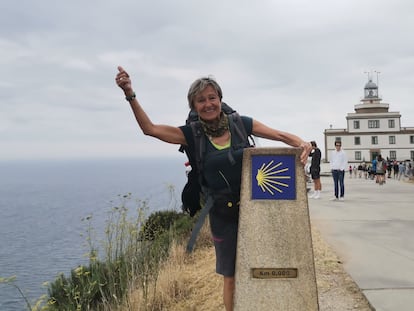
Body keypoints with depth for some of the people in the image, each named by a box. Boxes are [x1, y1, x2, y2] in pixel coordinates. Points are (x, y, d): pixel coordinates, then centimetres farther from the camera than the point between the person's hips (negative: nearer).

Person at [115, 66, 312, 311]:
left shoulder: (240, 124, -4)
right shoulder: (193, 134, -4)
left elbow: (280, 135, -1)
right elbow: (150, 129, -9)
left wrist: (302, 143, -22)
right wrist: (130, 94, -18)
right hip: (223, 213, 0)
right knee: (231, 275, 10)